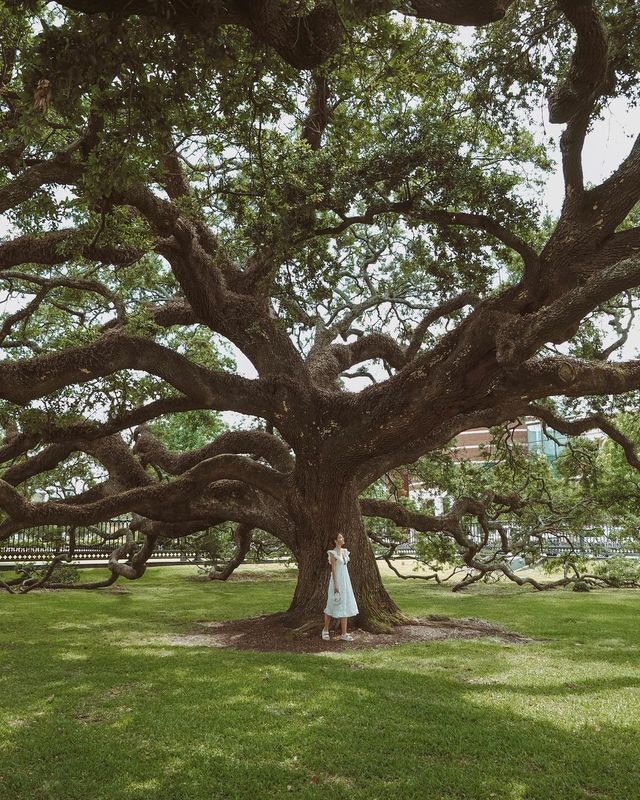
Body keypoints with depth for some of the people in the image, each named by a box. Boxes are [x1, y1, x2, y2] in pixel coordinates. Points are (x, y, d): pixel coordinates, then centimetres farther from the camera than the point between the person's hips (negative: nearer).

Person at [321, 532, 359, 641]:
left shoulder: (344, 551, 12)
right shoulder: (333, 553, -11)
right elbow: (333, 569, -15)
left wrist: (347, 583, 18)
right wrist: (335, 585, -19)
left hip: (345, 579, 8)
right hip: (337, 580, -8)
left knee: (345, 606, 5)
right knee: (332, 606, 1)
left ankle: (344, 633, 8)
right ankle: (325, 630, 18)